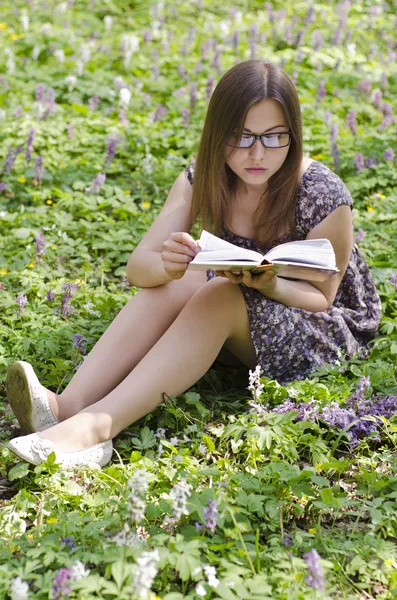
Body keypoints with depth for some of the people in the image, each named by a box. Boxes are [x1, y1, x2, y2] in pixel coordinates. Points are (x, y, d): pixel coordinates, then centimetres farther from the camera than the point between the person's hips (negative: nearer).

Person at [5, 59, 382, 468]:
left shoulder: (324, 196, -22)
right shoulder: (202, 178, -10)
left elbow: (320, 296, -13)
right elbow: (138, 267, -16)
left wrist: (270, 285, -36)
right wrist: (165, 264, -41)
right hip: (231, 325, 4)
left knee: (219, 294, -34)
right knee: (175, 282, -27)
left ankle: (96, 427, -48)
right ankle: (69, 406, -41)